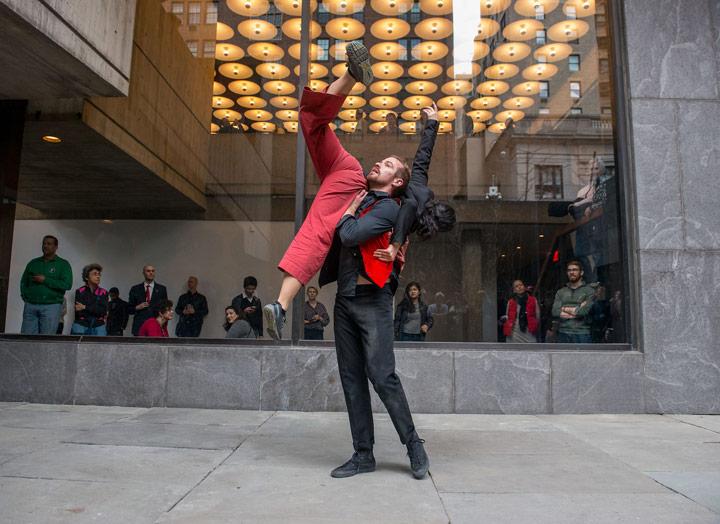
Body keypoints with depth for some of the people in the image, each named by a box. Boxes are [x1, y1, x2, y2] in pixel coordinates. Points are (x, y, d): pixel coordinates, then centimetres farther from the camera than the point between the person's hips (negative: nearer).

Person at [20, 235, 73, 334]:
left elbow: (67, 284, -9)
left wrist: (45, 280, -12)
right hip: (30, 305, 4)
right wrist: (25, 296, 6)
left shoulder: (63, 264, 4)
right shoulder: (33, 263, 17)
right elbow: (23, 281, 22)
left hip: (51, 306, -4)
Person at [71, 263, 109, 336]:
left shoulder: (103, 292, 8)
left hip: (98, 326, 1)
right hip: (81, 325, -1)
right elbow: (78, 312, -7)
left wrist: (85, 307, -11)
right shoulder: (79, 291, 3)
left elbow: (103, 310, -6)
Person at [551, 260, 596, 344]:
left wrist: (565, 309, -1)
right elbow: (555, 312, -2)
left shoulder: (589, 290, 2)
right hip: (563, 334, 4)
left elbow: (584, 311, -13)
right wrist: (577, 310, -8)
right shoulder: (561, 292, 13)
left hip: (582, 334, -3)